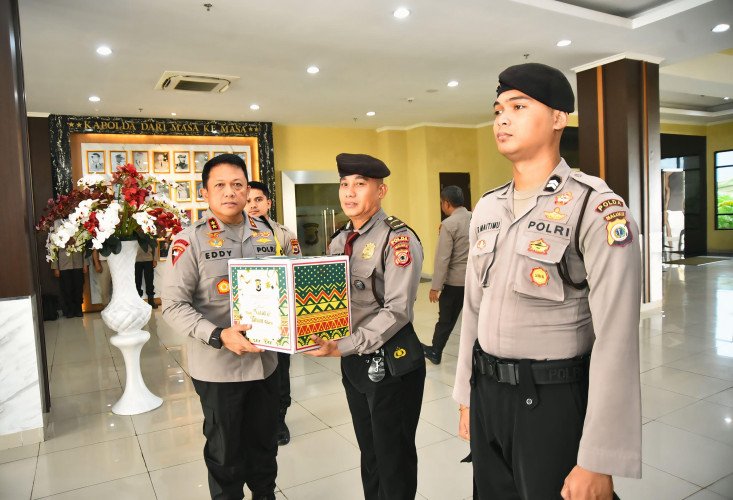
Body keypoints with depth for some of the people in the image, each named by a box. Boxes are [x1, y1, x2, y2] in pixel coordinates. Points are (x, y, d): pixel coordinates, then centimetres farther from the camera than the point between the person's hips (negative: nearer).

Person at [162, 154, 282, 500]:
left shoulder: (266, 235, 4)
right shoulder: (190, 241, -11)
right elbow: (174, 305, -14)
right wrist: (218, 336, -25)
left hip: (265, 361, 5)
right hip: (218, 368, -4)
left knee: (265, 442, 21)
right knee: (226, 451, 14)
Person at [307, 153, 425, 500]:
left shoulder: (397, 238, -15)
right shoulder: (339, 242, 8)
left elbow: (397, 311, -23)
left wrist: (342, 347, -27)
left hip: (389, 362, -7)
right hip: (352, 360, 7)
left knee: (394, 460, 10)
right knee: (368, 452, 22)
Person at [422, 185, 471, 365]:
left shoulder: (448, 225, -14)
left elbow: (442, 259, -17)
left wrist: (435, 287, -13)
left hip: (455, 280, -4)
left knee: (446, 319, 11)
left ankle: (435, 352, 26)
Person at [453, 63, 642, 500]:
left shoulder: (597, 209, -15)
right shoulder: (486, 210, 5)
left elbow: (616, 341, -18)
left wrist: (597, 462, -18)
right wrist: (466, 396, 13)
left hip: (553, 398, -6)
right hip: (487, 392, 6)